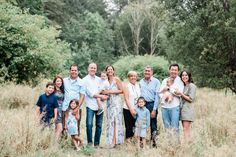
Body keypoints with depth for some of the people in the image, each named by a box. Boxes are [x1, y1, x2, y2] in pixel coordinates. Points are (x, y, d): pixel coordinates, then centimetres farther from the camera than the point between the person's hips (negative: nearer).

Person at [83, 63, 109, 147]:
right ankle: (89, 142, -1)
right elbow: (90, 93, -7)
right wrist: (101, 96, -9)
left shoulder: (99, 79, 16)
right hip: (90, 105, -4)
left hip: (100, 105, 4)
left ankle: (97, 143, 13)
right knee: (89, 124, -12)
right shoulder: (85, 80, 1)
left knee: (99, 125, 5)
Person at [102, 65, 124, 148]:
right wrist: (104, 92, -3)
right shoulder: (106, 81, 13)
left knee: (116, 120, -10)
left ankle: (114, 140, -13)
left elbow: (121, 90, -5)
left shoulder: (116, 79, -1)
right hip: (109, 102, 5)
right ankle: (111, 141, 3)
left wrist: (110, 92, -10)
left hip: (116, 101, -5)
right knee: (110, 121, 2)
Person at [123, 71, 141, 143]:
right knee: (129, 127, 0)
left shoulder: (138, 85, 10)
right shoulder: (126, 85, -3)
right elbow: (126, 99, -9)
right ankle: (128, 141, 8)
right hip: (128, 110, -4)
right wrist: (131, 109, -15)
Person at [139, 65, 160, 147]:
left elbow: (157, 96, -4)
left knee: (153, 126, 0)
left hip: (151, 105, -3)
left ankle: (154, 142, 8)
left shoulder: (156, 82, 0)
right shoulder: (141, 82, 12)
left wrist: (154, 109, -10)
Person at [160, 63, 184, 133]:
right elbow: (160, 92, 12)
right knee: (166, 127, 9)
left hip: (174, 107, -4)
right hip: (164, 106, 4)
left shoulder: (180, 81, 3)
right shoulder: (165, 81, 17)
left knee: (174, 127, -6)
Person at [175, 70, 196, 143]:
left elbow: (191, 99, -11)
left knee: (186, 129, -13)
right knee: (186, 129, 5)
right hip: (182, 109, 8)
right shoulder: (183, 86, 18)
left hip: (188, 109, -8)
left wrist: (181, 94, -11)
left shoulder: (191, 86, -6)